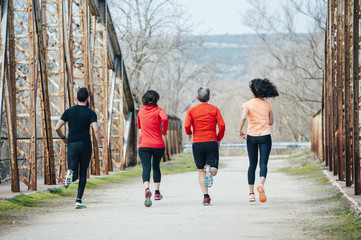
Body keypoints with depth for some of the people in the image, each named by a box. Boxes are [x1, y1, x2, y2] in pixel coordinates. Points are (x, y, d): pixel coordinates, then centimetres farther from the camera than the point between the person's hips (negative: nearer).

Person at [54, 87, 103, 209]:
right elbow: (96, 130, -15)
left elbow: (57, 128, -1)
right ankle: (78, 200, 4)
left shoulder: (69, 111, 5)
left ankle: (70, 173, -34)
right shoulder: (91, 113, -2)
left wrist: (63, 138, 18)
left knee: (74, 177, 4)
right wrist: (100, 146, -8)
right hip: (86, 145, -1)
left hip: (72, 145, 1)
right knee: (83, 174, 12)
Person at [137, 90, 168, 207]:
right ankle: (157, 192, 28)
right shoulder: (159, 110, -3)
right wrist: (164, 130, -9)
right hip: (158, 144, 0)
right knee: (156, 167, 21)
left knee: (146, 168, -9)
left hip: (143, 145, 1)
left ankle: (147, 189, -36)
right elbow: (165, 118, -25)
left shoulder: (141, 110, 8)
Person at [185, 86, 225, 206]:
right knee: (214, 171, 3)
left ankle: (206, 196, -1)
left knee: (201, 171, 10)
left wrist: (189, 134, 12)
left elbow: (187, 125, -9)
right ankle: (209, 169, -34)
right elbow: (222, 125, -5)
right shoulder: (214, 109, 4)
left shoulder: (191, 110, 3)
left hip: (197, 143, 1)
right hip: (212, 142, -1)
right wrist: (218, 139, 10)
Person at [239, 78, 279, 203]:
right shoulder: (267, 104, 4)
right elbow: (271, 122, 9)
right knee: (263, 163, -5)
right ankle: (261, 184, -34)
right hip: (265, 136, 0)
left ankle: (251, 193, 13)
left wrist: (240, 130, -7)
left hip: (252, 136, 0)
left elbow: (243, 118, -21)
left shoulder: (247, 104, -4)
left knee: (252, 164, 12)